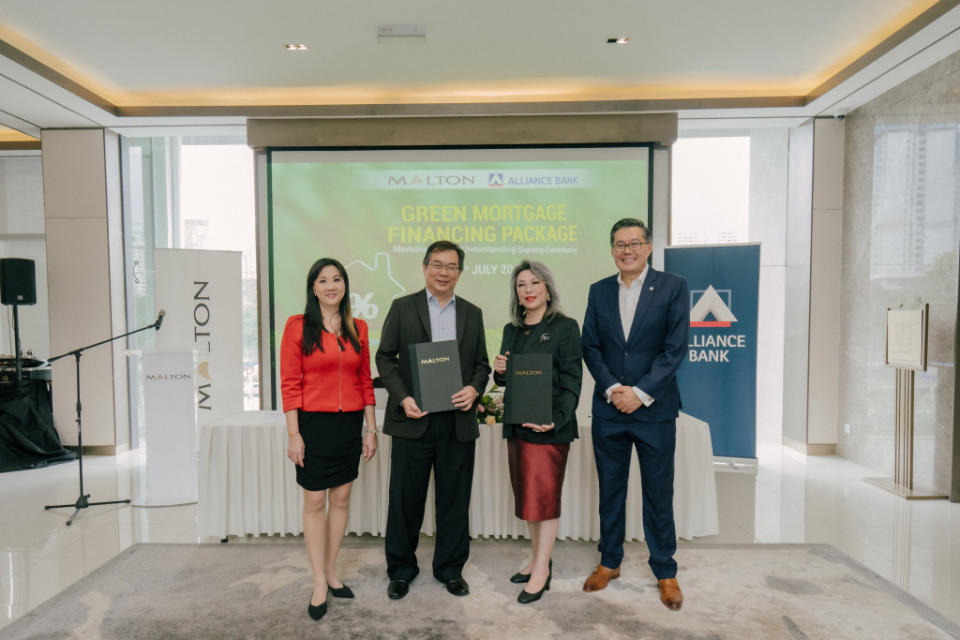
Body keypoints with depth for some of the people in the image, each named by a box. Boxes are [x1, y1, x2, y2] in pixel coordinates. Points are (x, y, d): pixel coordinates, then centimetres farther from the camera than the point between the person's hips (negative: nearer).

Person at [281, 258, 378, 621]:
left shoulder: (358, 328, 6)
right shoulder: (298, 326, -4)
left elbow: (365, 380, 9)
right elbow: (289, 383, -6)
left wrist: (371, 428, 7)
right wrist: (293, 434, -10)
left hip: (349, 424, 4)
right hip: (314, 423, -3)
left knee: (341, 498, 12)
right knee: (314, 501, 4)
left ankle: (331, 571, 29)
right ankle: (319, 583, 18)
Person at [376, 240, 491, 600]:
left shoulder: (472, 313, 11)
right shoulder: (402, 308, 3)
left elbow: (482, 364, 12)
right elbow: (385, 358, 0)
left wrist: (474, 389, -9)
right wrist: (403, 398, -13)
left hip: (458, 423, 2)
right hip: (413, 420, -2)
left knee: (454, 500, 12)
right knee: (405, 500, 9)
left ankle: (450, 569, 31)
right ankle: (401, 570, 29)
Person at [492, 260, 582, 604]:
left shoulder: (565, 327, -7)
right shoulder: (511, 330, 12)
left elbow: (571, 382, -10)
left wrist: (555, 420, -21)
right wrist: (499, 371, -6)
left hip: (548, 427, -6)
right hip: (516, 424, 7)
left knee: (543, 495, 1)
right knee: (527, 494, 15)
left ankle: (542, 571, 15)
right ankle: (539, 559, 31)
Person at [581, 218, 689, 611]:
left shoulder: (673, 287, -2)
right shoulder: (599, 291, 7)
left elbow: (675, 348, -8)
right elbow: (590, 346, 4)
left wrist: (641, 393, -14)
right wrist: (612, 388, -10)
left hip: (654, 409, -2)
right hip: (608, 410, 3)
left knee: (658, 493, 9)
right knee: (610, 490, 14)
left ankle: (665, 573, 27)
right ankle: (609, 562, 31)